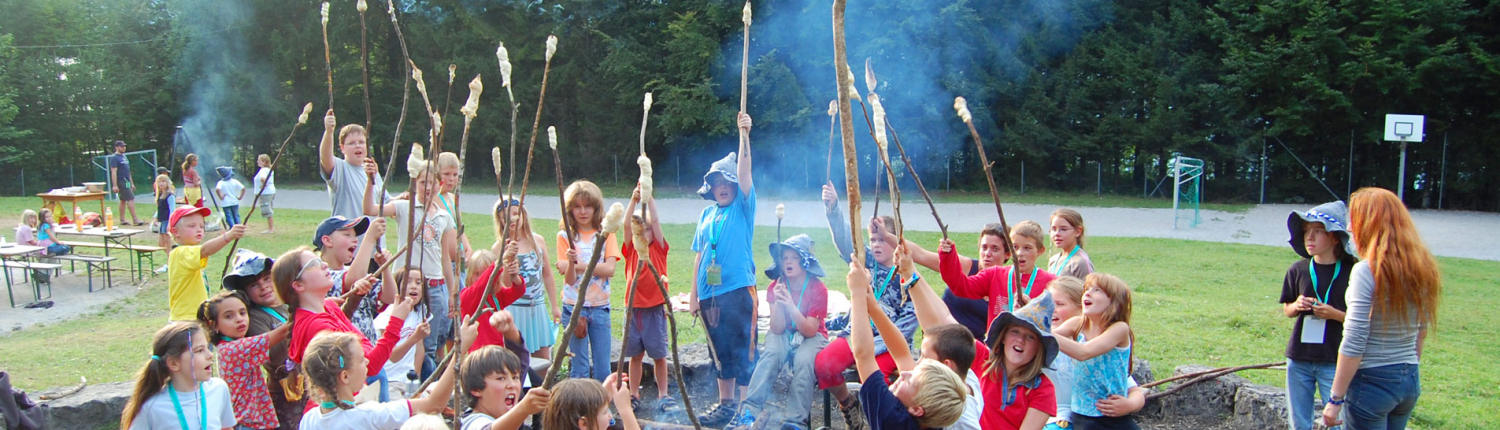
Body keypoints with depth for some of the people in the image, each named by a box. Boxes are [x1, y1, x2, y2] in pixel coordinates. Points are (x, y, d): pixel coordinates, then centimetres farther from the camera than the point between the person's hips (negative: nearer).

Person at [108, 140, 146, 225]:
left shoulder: (124, 157, 18)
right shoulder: (114, 158, -10)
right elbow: (113, 172, -16)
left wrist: (132, 183, 23)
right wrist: (115, 185, -21)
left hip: (126, 181, 9)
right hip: (121, 182, -9)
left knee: (123, 200, 11)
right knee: (131, 199, -13)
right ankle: (135, 219, -13)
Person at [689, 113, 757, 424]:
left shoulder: (743, 207, 1)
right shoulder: (707, 215, 13)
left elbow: (744, 171, -14)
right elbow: (699, 255, 15)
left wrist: (744, 135, -23)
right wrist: (693, 293, 12)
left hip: (738, 290, -5)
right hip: (709, 293, 5)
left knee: (743, 352, -5)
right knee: (721, 352, 13)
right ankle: (726, 403, 24)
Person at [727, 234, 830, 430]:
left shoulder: (818, 289, -14)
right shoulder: (776, 287, -6)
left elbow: (810, 331, -19)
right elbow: (777, 329, -11)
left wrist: (791, 305, -33)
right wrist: (778, 302, -28)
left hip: (811, 336, -2)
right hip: (784, 334, 2)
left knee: (804, 360, -35)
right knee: (770, 355, -31)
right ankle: (748, 413, -37)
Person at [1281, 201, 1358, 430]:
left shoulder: (1352, 273, -8)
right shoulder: (1298, 270, 2)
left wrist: (1334, 314, -20)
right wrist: (1296, 306, -10)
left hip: (1335, 362, -3)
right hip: (1299, 360, 4)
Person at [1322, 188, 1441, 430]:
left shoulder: (1367, 271, -17)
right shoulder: (1421, 267, 4)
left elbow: (1353, 344, -18)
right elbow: (1421, 330, 14)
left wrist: (1336, 399, -14)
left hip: (1372, 381, -7)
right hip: (1410, 380, 7)